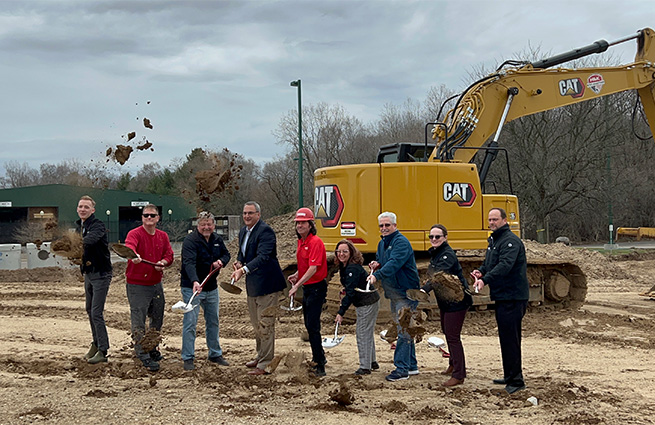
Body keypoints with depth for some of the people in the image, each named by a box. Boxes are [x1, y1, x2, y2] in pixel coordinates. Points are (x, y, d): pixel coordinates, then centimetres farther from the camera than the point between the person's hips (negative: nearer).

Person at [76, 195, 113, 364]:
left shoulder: (97, 225, -16)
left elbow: (91, 239, -38)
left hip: (101, 274, -9)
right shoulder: (79, 226, 11)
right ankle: (96, 343, 31)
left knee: (97, 312, -12)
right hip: (88, 273, 9)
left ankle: (103, 351, -7)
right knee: (90, 311, 17)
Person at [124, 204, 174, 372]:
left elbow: (169, 254, 10)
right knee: (138, 321, -8)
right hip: (137, 285, -6)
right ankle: (143, 356, -4)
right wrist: (134, 256, -55)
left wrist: (162, 262, -13)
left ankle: (152, 349, 35)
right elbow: (129, 247, -32)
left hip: (156, 284, 6)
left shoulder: (163, 236, 9)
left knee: (157, 319, 17)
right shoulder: (134, 234, -12)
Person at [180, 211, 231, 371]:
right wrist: (195, 282, -47)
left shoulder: (217, 239, 5)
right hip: (192, 287, -7)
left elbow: (226, 254, 18)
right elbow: (189, 263, -31)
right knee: (190, 322, -7)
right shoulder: (190, 241, -18)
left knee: (213, 322, 16)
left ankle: (215, 354, 29)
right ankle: (188, 358, 1)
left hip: (211, 288, 7)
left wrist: (221, 261, -7)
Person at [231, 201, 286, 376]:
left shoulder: (265, 231, -18)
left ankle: (265, 365, 1)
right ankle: (260, 356, 36)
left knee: (265, 324, -5)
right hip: (252, 284, 10)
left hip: (267, 283, -10)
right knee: (256, 323, 21)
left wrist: (243, 270, -39)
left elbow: (262, 256, -29)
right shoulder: (243, 231, 11)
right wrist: (239, 262, 0)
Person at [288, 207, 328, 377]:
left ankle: (319, 366, -8)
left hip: (316, 288, -10)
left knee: (313, 326, -12)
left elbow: (313, 268, -25)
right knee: (309, 325, 18)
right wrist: (297, 275, 7)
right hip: (306, 288, 10)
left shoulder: (315, 242, -17)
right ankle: (318, 358, 33)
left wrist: (297, 286, -27)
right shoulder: (301, 242, 12)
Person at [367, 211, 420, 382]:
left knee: (404, 331, -9)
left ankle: (402, 368, -7)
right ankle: (412, 366, 25)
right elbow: (380, 261, 25)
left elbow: (394, 263, -30)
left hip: (406, 293, -10)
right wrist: (376, 265, 1)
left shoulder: (401, 242, -15)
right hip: (393, 294, 10)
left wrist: (377, 275, -41)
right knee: (404, 330, 16)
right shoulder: (382, 243, 13)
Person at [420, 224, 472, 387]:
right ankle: (453, 364, 42)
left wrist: (425, 289, -49)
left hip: (457, 300, -11)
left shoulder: (447, 255, -21)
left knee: (453, 336, -9)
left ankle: (458, 375, -3)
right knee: (447, 332, 23)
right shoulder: (435, 253, 9)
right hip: (445, 301, 11)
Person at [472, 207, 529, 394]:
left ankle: (516, 380, -8)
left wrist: (485, 279, -38)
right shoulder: (493, 240, 17)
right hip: (501, 295, 10)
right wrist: (481, 272, 4)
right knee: (506, 337, 17)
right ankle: (509, 375, 27)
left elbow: (505, 265, -28)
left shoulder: (511, 241, -15)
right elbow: (490, 263, 26)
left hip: (513, 297, -10)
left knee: (510, 337, -11)